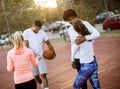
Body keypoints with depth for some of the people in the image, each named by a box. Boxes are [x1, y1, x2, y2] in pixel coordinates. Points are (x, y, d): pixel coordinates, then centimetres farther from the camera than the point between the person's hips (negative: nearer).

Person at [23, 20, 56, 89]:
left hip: (40, 56, 0)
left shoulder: (42, 33, -4)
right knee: (36, 76, 11)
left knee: (43, 75, -12)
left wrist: (53, 52, 14)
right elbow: (26, 45, -11)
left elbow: (48, 44, 8)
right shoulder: (26, 32, -9)